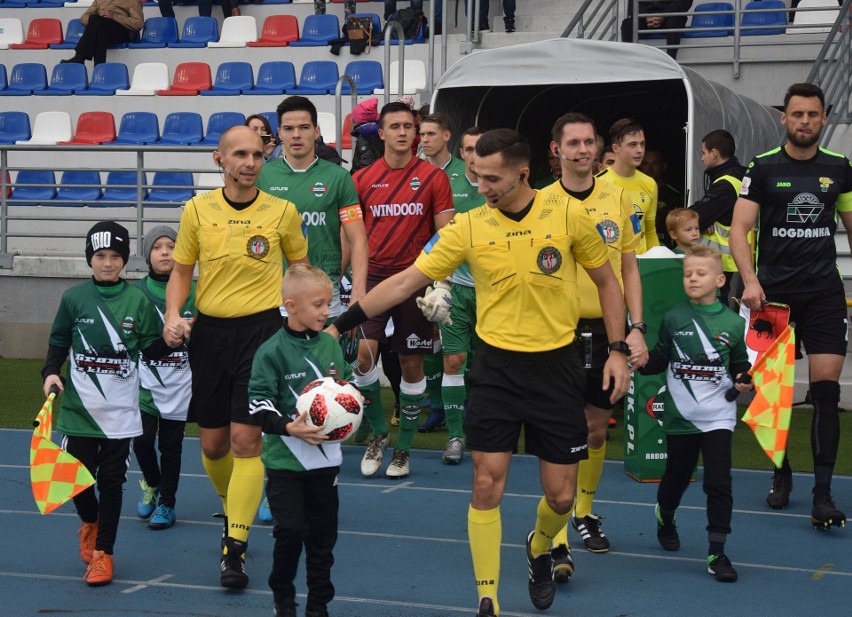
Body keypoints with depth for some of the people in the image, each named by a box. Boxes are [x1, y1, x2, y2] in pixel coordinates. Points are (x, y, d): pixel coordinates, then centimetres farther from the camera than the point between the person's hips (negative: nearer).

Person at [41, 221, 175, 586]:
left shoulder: (137, 300, -1)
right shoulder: (74, 298, 0)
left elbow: (150, 349, 4)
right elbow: (58, 342, 9)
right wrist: (51, 372, -6)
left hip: (120, 409, -1)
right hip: (79, 406, 1)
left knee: (111, 481, 2)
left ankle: (102, 552, 15)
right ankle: (89, 523, 37)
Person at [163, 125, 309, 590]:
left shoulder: (283, 211, -1)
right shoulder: (197, 209, 2)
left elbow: (300, 268, 12)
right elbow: (181, 271, 10)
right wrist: (173, 315, -7)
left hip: (261, 329, -3)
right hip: (208, 332, 3)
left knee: (245, 439, -10)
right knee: (212, 443, 9)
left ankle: (235, 548, -4)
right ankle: (232, 512, 38)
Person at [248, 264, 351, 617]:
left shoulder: (331, 346, 4)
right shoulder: (272, 351, -11)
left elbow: (348, 386, 18)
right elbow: (258, 402, -12)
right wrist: (288, 427, -23)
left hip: (325, 454, 5)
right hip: (285, 456, -4)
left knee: (323, 532, 9)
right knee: (291, 529, -8)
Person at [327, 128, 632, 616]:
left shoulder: (567, 216, -8)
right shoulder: (468, 227, -6)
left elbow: (607, 281, 5)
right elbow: (403, 283, -4)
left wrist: (618, 349, -1)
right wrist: (341, 324, -8)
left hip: (556, 366, 0)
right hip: (498, 366, 0)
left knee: (560, 496, 4)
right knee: (487, 486, -5)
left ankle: (540, 551, 39)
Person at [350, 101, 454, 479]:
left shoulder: (433, 177, 0)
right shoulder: (362, 179, 5)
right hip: (374, 276, 1)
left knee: (412, 364, 4)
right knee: (364, 353, -14)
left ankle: (403, 447, 18)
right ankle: (378, 434, 8)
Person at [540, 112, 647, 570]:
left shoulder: (617, 198, 5)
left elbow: (629, 269, 9)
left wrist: (636, 328, 0)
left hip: (608, 330, 3)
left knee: (596, 429, 13)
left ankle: (584, 514, 33)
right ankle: (557, 539, -5)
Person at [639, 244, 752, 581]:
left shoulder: (733, 323, -2)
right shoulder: (673, 319, -1)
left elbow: (740, 366, 9)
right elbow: (658, 362, 5)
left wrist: (743, 382, -11)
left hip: (718, 417, -1)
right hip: (680, 415, 1)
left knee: (719, 483, -8)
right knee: (675, 477, 16)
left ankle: (716, 553, -1)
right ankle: (665, 517, 48)